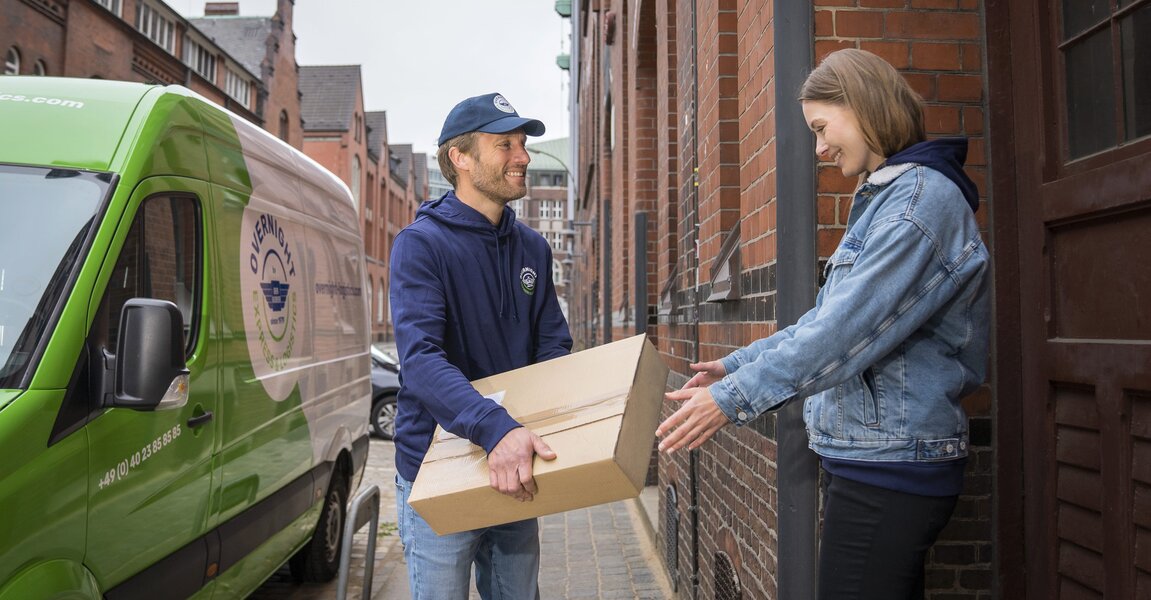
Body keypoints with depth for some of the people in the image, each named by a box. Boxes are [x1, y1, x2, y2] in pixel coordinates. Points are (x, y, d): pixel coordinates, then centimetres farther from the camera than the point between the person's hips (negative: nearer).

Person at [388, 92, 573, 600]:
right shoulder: (422, 243, -12)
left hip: (514, 473, 6)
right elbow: (421, 359, -24)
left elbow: (554, 349, 8)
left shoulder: (534, 248, 7)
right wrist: (496, 429, -38)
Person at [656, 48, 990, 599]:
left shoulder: (922, 197, -15)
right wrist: (737, 364, 16)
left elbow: (847, 329, -23)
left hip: (888, 466, -10)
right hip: (873, 458, 10)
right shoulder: (883, 198, 16)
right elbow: (827, 316, 20)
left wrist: (734, 397, -19)